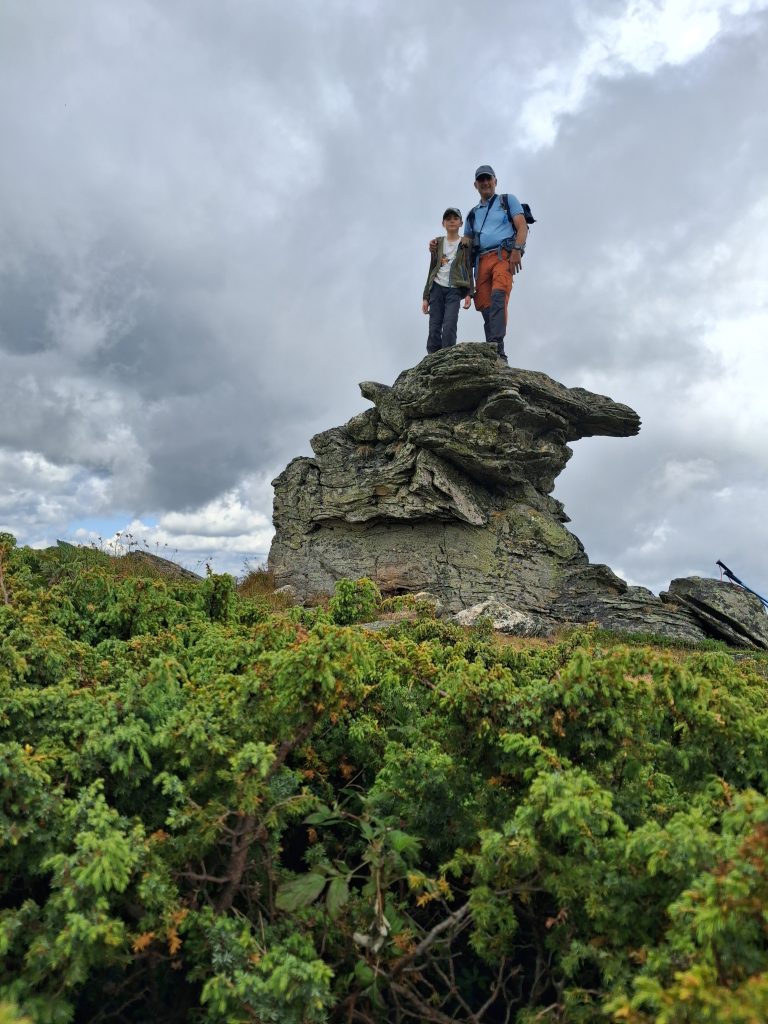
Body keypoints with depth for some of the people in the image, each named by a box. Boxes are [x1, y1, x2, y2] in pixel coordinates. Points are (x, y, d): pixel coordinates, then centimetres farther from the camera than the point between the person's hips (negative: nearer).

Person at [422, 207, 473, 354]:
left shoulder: (466, 244, 8)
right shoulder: (437, 244, 15)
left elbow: (469, 270, 5)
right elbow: (432, 270, 16)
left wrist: (469, 293, -8)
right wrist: (426, 297, 10)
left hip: (455, 289, -3)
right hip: (437, 288, 3)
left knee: (449, 327, -19)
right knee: (434, 329, -6)